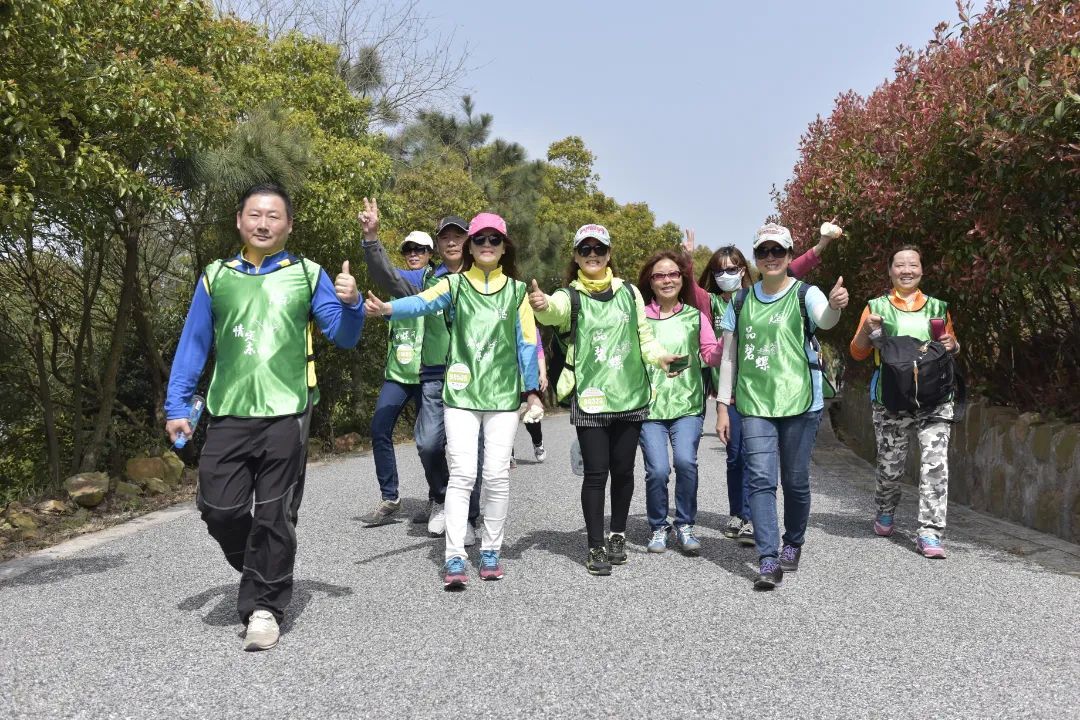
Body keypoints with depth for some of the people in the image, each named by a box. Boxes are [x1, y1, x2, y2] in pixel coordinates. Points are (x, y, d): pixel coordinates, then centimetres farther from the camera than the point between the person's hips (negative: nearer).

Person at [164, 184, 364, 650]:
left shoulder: (308, 275, 6)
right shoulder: (215, 278, 10)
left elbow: (344, 337, 4)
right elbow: (192, 345, 11)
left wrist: (350, 304, -17)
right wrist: (176, 407, 5)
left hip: (286, 414, -2)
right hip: (228, 415, 2)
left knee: (274, 516, 1)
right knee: (219, 510, 0)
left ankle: (264, 606, 15)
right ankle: (263, 572, 28)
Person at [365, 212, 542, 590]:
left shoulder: (516, 291, 9)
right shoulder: (455, 285, 4)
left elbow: (526, 342, 9)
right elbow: (423, 302, -17)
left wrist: (532, 391, 5)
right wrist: (388, 308, -38)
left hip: (503, 395, 1)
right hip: (461, 393, -1)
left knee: (496, 474, 3)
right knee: (462, 474, -6)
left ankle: (490, 551, 18)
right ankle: (455, 557, -2)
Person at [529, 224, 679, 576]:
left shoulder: (629, 291, 9)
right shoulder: (571, 295, -1)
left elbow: (644, 335, 14)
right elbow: (555, 310, -26)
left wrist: (659, 356, -7)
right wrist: (542, 305, -50)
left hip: (630, 395, 3)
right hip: (590, 398, -3)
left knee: (622, 470, 10)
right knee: (596, 472, -3)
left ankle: (618, 535, 29)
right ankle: (596, 546, 9)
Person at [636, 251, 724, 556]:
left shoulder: (695, 316, 12)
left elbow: (712, 355, 6)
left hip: (687, 404, 1)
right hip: (649, 404, -1)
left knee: (685, 461, -18)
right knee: (657, 469, -11)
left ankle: (684, 525, 3)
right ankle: (658, 527, 14)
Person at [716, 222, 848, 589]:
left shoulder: (805, 294, -1)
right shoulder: (741, 301, 9)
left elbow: (824, 320, -25)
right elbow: (728, 355, 11)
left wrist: (835, 305, -50)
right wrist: (722, 406, 6)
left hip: (799, 402, -2)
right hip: (755, 404, 2)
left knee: (795, 480, 7)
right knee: (761, 479, -8)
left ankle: (793, 544, 30)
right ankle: (768, 559, -8)